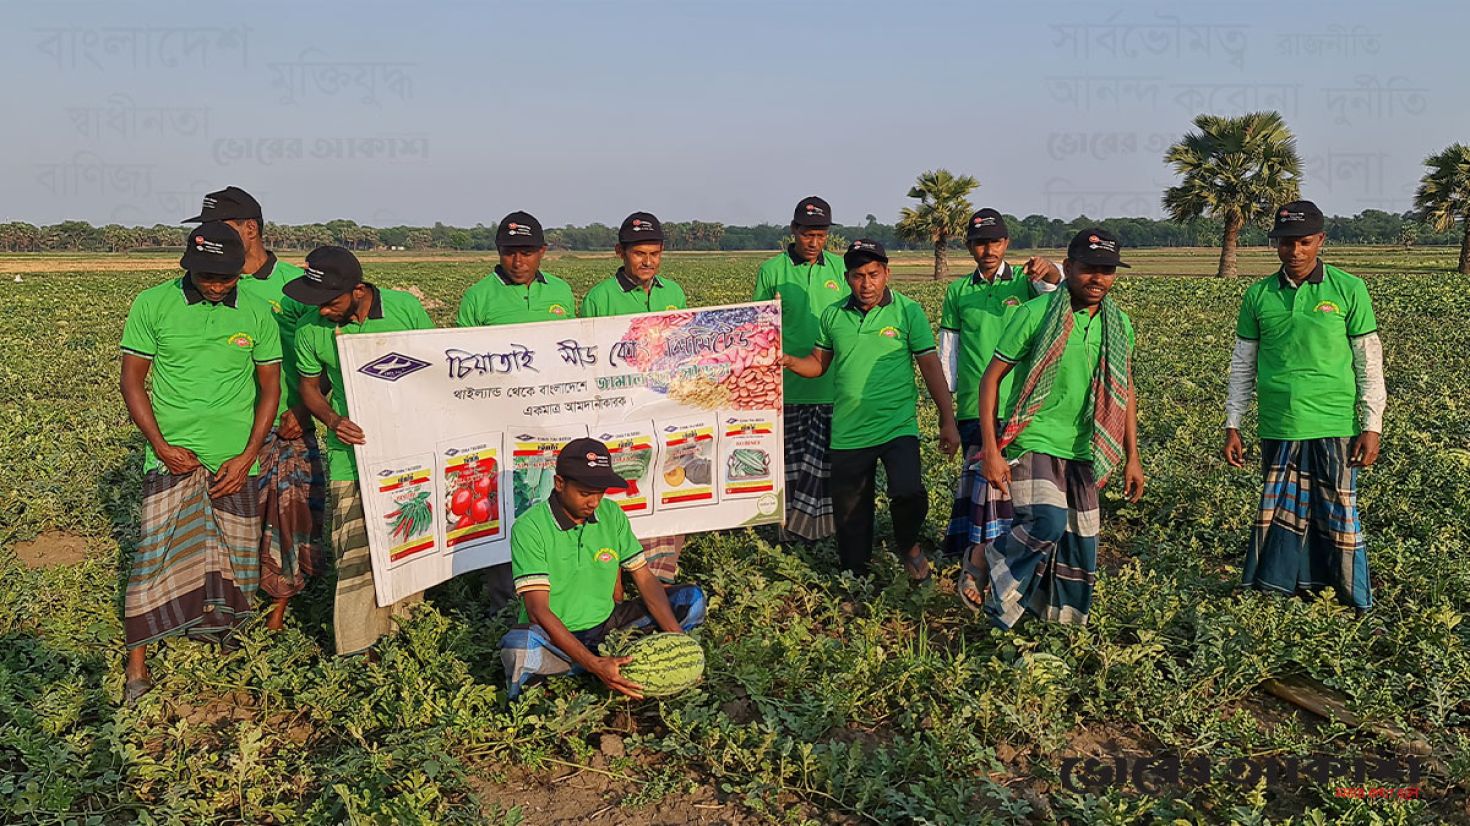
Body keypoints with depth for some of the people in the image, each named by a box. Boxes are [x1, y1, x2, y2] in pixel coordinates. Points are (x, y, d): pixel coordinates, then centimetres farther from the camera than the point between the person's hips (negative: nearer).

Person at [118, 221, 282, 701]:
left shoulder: (257, 314, 1)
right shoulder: (152, 305, -3)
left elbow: (269, 387, 6)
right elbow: (132, 380, 1)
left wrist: (248, 456, -3)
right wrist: (161, 445, -9)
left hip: (235, 459, 2)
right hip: (174, 454, -2)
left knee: (234, 554, 8)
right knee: (159, 549, -9)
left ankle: (215, 624, 35)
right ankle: (137, 661, 2)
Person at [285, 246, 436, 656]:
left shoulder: (406, 308, -11)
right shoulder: (311, 328, -9)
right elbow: (309, 386, 6)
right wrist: (332, 420, -14)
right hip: (353, 446, -1)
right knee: (355, 543, -4)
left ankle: (402, 604, 38)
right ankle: (357, 633, 9)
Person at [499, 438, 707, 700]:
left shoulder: (611, 514, -2)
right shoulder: (529, 527, -19)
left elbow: (645, 579, -1)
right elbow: (538, 610, -26)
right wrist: (594, 665, -37)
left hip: (606, 626, 6)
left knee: (691, 599, -5)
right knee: (518, 647, -41)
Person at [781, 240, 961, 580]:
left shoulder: (908, 311, -3)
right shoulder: (833, 315, 5)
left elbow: (931, 366, -2)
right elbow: (819, 363, 13)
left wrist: (948, 421, -5)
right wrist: (789, 361, -8)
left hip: (897, 427, -3)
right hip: (848, 433, 3)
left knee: (908, 494, -24)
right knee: (850, 516, 11)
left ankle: (908, 546, 9)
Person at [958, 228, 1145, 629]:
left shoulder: (1118, 324, 7)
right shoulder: (1035, 313, -10)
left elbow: (1125, 392, 18)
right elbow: (991, 379, -8)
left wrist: (1131, 456, 15)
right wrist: (991, 451, -14)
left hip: (1083, 450, 6)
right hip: (1034, 440, -6)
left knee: (1079, 543, 9)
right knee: (1048, 523, -24)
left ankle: (1064, 622, 28)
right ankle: (984, 562, 1)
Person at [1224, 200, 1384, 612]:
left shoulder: (1349, 290, -2)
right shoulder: (1258, 295, 4)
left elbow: (1369, 363, 1)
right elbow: (1242, 365, 9)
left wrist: (1372, 426, -3)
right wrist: (1232, 425, 7)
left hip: (1334, 427, -2)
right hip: (1277, 429, 2)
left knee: (1338, 515, 5)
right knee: (1281, 515, 9)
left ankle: (1355, 605, 18)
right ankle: (1278, 595, 19)